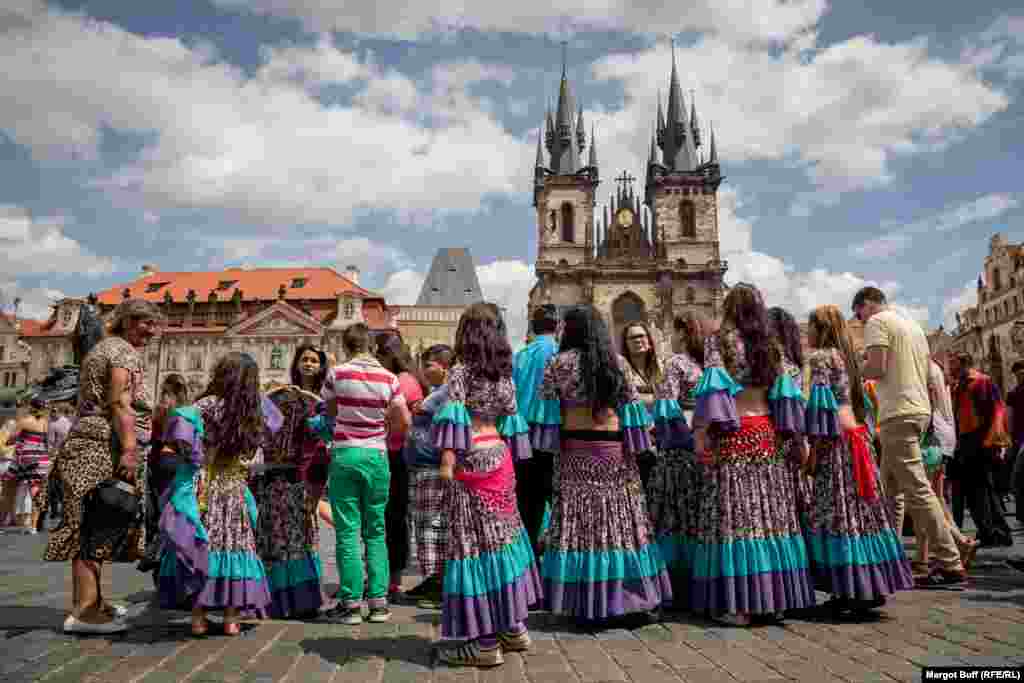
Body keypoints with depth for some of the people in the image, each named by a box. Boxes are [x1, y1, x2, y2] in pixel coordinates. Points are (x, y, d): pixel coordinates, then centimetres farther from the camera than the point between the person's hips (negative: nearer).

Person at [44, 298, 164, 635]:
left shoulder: (103, 347, 24)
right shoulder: (123, 350, -8)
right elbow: (120, 403, -19)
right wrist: (129, 449, -25)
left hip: (89, 445, 11)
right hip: (105, 447, -11)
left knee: (94, 525, 14)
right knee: (97, 525, -10)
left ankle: (90, 601, 23)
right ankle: (83, 612, -8)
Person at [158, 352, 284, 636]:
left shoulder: (208, 405, -9)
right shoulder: (255, 412, 0)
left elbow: (181, 421, -26)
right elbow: (273, 421, 20)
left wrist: (189, 453, -13)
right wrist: (255, 395, 13)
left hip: (203, 490, -2)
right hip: (235, 493, 2)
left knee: (200, 548, 6)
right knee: (234, 547, 10)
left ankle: (198, 618, 9)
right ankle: (231, 618, 13)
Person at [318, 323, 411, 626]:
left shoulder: (337, 374, -4)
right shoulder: (388, 378, -1)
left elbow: (330, 412, 9)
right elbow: (404, 421, -2)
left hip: (345, 454, -2)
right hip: (377, 456, 2)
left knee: (347, 533, 3)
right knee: (376, 532, 11)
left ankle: (351, 603, 7)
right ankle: (378, 601, 13)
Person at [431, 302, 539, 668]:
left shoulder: (460, 371, -7)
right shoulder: (504, 373, 11)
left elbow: (453, 416, -16)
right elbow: (510, 415, 13)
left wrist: (447, 461, -20)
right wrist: (508, 455, 18)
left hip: (471, 460, -7)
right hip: (500, 457, 7)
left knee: (474, 539, -2)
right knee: (502, 532, 15)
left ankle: (485, 641, 3)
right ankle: (514, 626, 23)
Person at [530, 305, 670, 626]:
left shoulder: (560, 362, -2)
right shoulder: (618, 361, 5)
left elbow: (545, 406, -4)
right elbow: (632, 404, 5)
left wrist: (546, 444, 2)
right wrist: (640, 443, 11)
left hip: (575, 449, -2)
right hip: (614, 449, 3)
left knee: (577, 521, 2)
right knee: (620, 518, 9)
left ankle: (583, 601, 6)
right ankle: (631, 594, 16)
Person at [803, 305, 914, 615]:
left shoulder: (820, 356, -6)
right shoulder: (846, 356, 19)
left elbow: (821, 404, -14)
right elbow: (858, 401, 20)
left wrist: (813, 448, -13)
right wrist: (862, 436, 22)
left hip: (836, 441, -9)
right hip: (858, 437, 9)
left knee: (839, 511, -5)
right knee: (860, 508, 8)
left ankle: (854, 588, -3)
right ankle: (872, 585, 12)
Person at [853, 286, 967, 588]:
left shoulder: (877, 322, -5)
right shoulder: (912, 324, 21)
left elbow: (876, 368, -16)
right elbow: (925, 369, 22)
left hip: (898, 413, -10)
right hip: (919, 408, 10)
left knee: (917, 490, -9)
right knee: (891, 489, 14)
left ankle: (951, 566, -8)